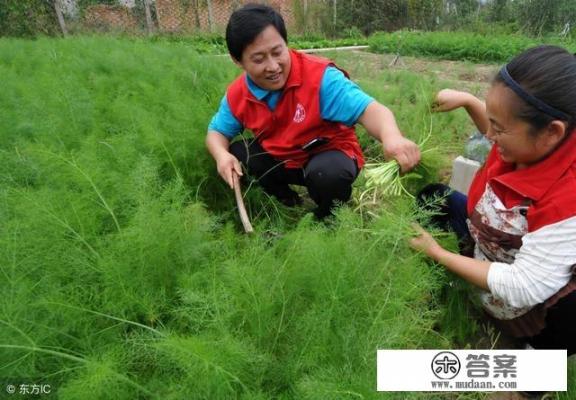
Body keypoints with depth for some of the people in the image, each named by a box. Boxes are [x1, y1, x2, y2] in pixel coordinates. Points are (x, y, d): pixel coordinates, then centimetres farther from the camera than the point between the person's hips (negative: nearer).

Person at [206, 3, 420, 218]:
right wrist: (222, 155, -23)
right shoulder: (236, 95, -11)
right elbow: (217, 132, 3)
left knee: (327, 173, -38)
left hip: (329, 154, -5)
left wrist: (392, 137, -59)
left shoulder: (319, 76, -27)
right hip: (280, 159, 5)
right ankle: (290, 204, 9)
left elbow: (367, 109, -36)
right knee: (236, 154, -15)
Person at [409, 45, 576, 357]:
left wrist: (437, 253, -25)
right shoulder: (532, 141, -18)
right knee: (433, 197, 4)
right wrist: (467, 101, -3)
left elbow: (520, 289, -33)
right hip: (486, 250, 8)